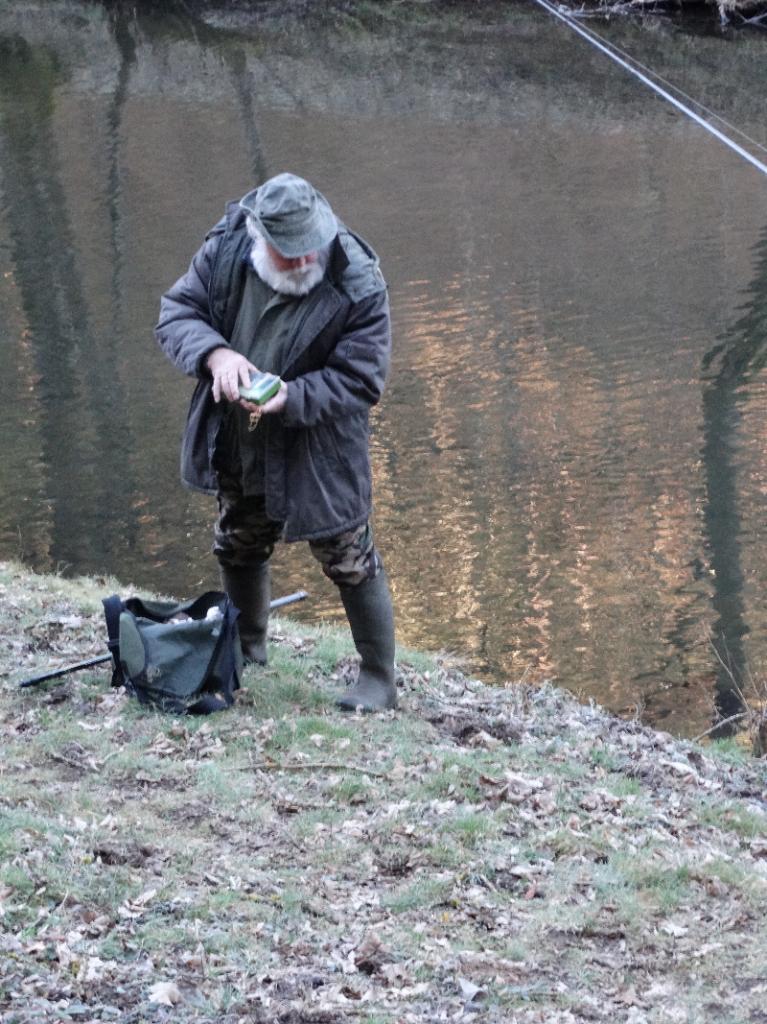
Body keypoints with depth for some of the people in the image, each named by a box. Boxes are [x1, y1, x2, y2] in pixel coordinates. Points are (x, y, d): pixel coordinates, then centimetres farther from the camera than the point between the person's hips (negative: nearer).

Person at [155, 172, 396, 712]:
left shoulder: (358, 286, -26)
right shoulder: (226, 252, -15)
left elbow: (360, 382, -22)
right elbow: (177, 311, -8)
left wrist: (291, 398, -36)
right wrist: (216, 353, -29)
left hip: (317, 453, -5)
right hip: (238, 447, 5)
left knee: (349, 560, 3)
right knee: (239, 549, 24)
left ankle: (379, 679, 19)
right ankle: (248, 649, 49)